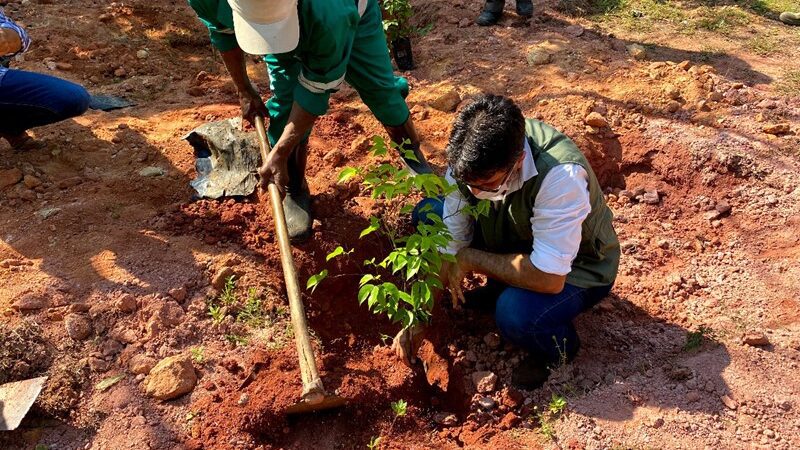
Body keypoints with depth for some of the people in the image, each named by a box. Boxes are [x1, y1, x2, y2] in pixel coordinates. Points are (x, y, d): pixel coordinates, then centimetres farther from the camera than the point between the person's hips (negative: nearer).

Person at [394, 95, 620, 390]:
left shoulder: (560, 175, -40)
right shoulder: (469, 159, -22)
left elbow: (548, 278, -38)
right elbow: (449, 244, -13)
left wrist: (469, 259, -27)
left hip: (576, 268, -5)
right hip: (515, 238, 6)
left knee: (514, 313, -36)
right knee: (429, 213, -9)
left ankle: (560, 346, 1)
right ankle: (500, 287, 10)